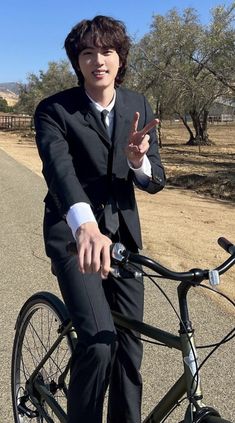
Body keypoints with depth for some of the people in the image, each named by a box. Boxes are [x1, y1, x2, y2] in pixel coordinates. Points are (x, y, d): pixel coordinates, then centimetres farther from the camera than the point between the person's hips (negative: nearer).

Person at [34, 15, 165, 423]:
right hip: (73, 232, -4)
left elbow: (155, 182, 1)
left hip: (123, 231, 4)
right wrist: (86, 226, -50)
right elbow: (58, 168, -31)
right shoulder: (54, 110, -12)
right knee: (98, 340, -18)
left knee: (130, 341, 9)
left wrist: (139, 161, -23)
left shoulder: (139, 106, 1)